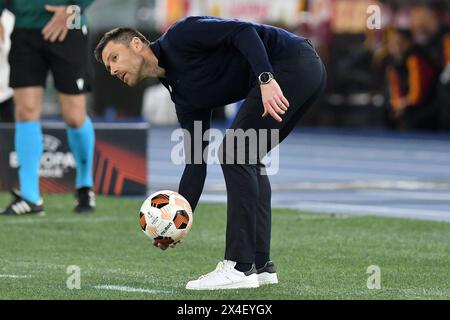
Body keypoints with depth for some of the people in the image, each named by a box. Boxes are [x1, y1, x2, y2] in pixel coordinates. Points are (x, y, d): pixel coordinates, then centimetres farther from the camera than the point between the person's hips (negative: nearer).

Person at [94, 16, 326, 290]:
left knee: (235, 154, -9)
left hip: (294, 60, -10)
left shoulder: (178, 37, -5)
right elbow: (196, 163, 16)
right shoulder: (183, 94, 18)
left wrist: (266, 79, -27)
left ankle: (239, 267, -9)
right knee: (247, 159, 15)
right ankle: (261, 265, 15)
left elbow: (243, 31, -16)